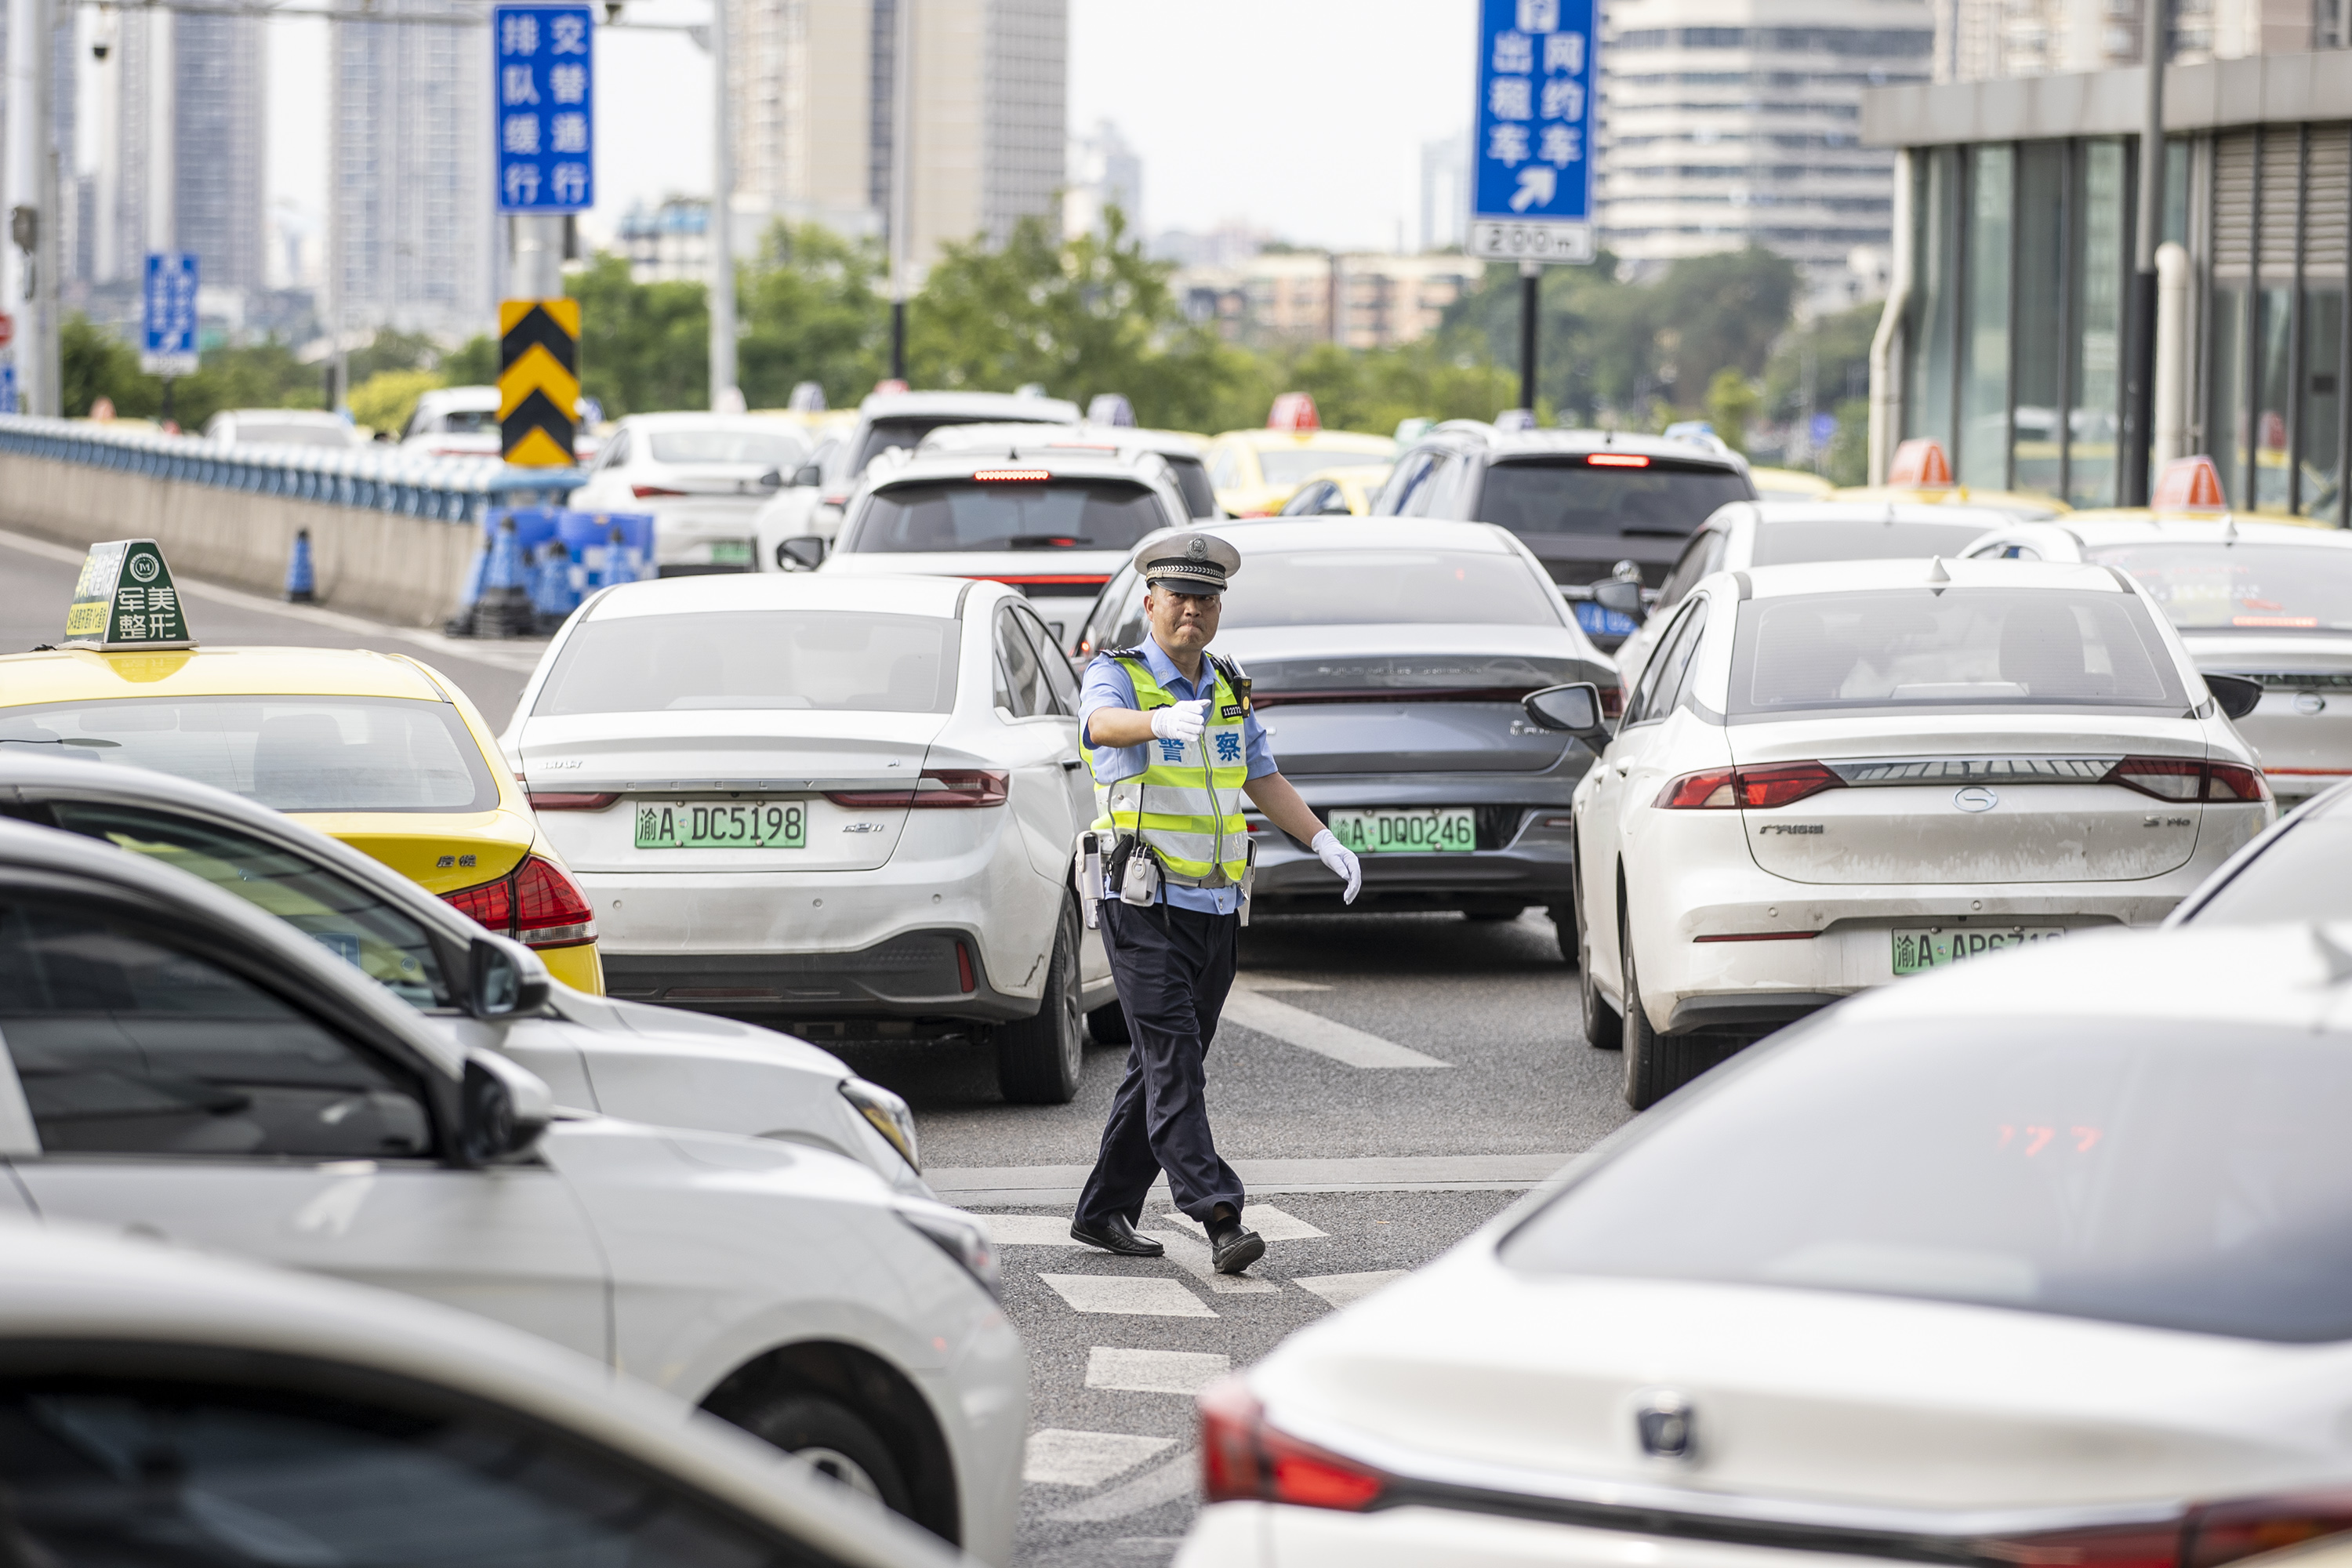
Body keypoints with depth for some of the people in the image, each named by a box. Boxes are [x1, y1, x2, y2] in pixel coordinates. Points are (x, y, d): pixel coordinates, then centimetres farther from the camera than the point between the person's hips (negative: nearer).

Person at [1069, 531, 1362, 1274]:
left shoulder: (1231, 690, 14)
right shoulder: (1116, 676, -6)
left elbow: (1264, 780, 21)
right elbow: (1104, 721, -30)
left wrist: (1324, 841, 7)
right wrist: (1161, 721, -52)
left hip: (1216, 908, 7)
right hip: (1145, 907, -7)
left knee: (1165, 1067, 10)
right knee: (1174, 1067, -14)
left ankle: (1104, 1211, 20)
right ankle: (1220, 1220, -22)